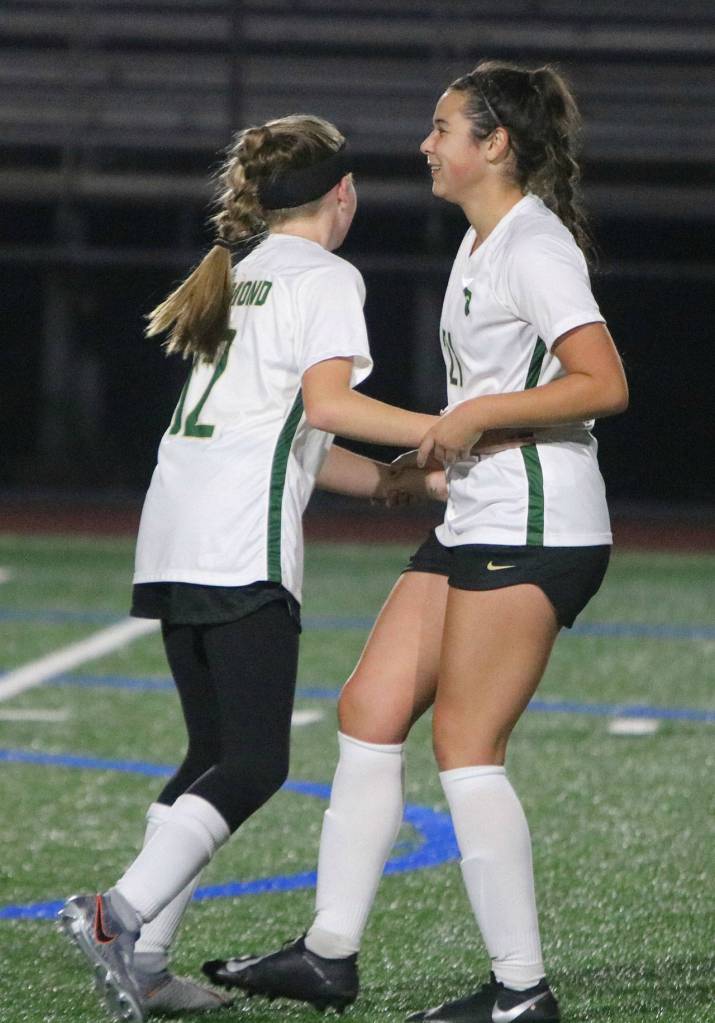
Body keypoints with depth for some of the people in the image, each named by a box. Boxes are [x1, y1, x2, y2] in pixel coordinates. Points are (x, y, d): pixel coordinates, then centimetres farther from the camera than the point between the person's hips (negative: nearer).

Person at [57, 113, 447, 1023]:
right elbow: (326, 402, -16)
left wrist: (400, 482, 31)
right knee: (254, 764, -10)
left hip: (172, 538, 9)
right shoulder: (325, 277, 0)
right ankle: (121, 915, -24)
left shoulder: (238, 274, 25)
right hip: (243, 546, -9)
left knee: (215, 754, 11)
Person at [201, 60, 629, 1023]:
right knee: (370, 710, 5)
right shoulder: (481, 243, 17)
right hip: (475, 526, 10)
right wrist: (425, 460, 26)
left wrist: (474, 414, -19)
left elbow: (603, 384, -22)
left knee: (467, 749, -8)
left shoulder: (534, 246, -14)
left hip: (534, 529, -10)